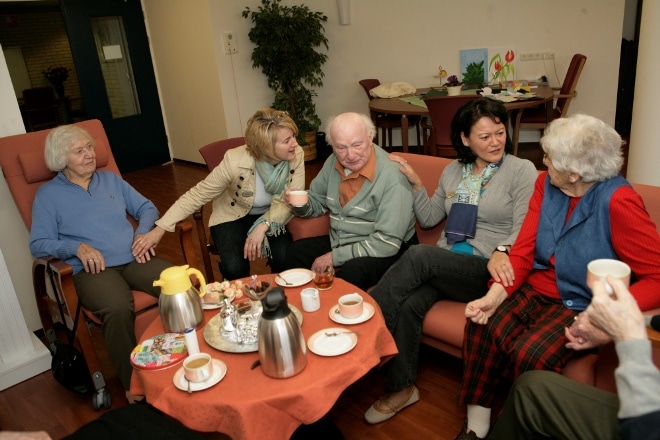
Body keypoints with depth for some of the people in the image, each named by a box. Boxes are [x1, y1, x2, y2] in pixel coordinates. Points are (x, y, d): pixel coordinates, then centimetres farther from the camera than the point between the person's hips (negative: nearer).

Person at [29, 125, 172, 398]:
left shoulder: (111, 179, 21)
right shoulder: (47, 195, 10)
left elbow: (147, 208, 20)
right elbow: (38, 244, 3)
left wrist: (143, 232, -1)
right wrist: (77, 247, -15)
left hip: (134, 259, 4)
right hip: (93, 268, -3)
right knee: (118, 309, -38)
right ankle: (133, 385, -21)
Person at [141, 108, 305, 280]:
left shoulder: (296, 155, -22)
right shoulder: (235, 162, -30)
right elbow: (198, 194, -21)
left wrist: (263, 225, -33)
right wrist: (160, 229, -25)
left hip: (272, 216, 2)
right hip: (233, 216, -2)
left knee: (285, 259, -24)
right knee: (235, 269, -25)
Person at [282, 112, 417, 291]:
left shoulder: (392, 176, -25)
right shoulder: (334, 162, -3)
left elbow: (387, 243, -27)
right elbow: (317, 202, 13)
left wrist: (335, 257, -22)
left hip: (386, 252, -6)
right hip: (339, 241, 7)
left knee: (352, 271, -33)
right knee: (296, 252, -4)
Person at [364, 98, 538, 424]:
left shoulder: (522, 170, 0)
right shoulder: (452, 171, 15)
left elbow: (524, 230, -8)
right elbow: (429, 219, 20)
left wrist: (501, 252, -29)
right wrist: (415, 183, 6)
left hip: (488, 270, -4)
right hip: (445, 266, 5)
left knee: (418, 255, -32)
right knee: (408, 304, -27)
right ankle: (401, 388, -11)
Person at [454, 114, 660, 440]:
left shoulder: (618, 202, -17)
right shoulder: (546, 184, 2)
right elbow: (524, 250, -3)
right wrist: (494, 295, -17)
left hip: (581, 305, -5)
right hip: (536, 289, 5)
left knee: (530, 354, -29)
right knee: (481, 326, -21)